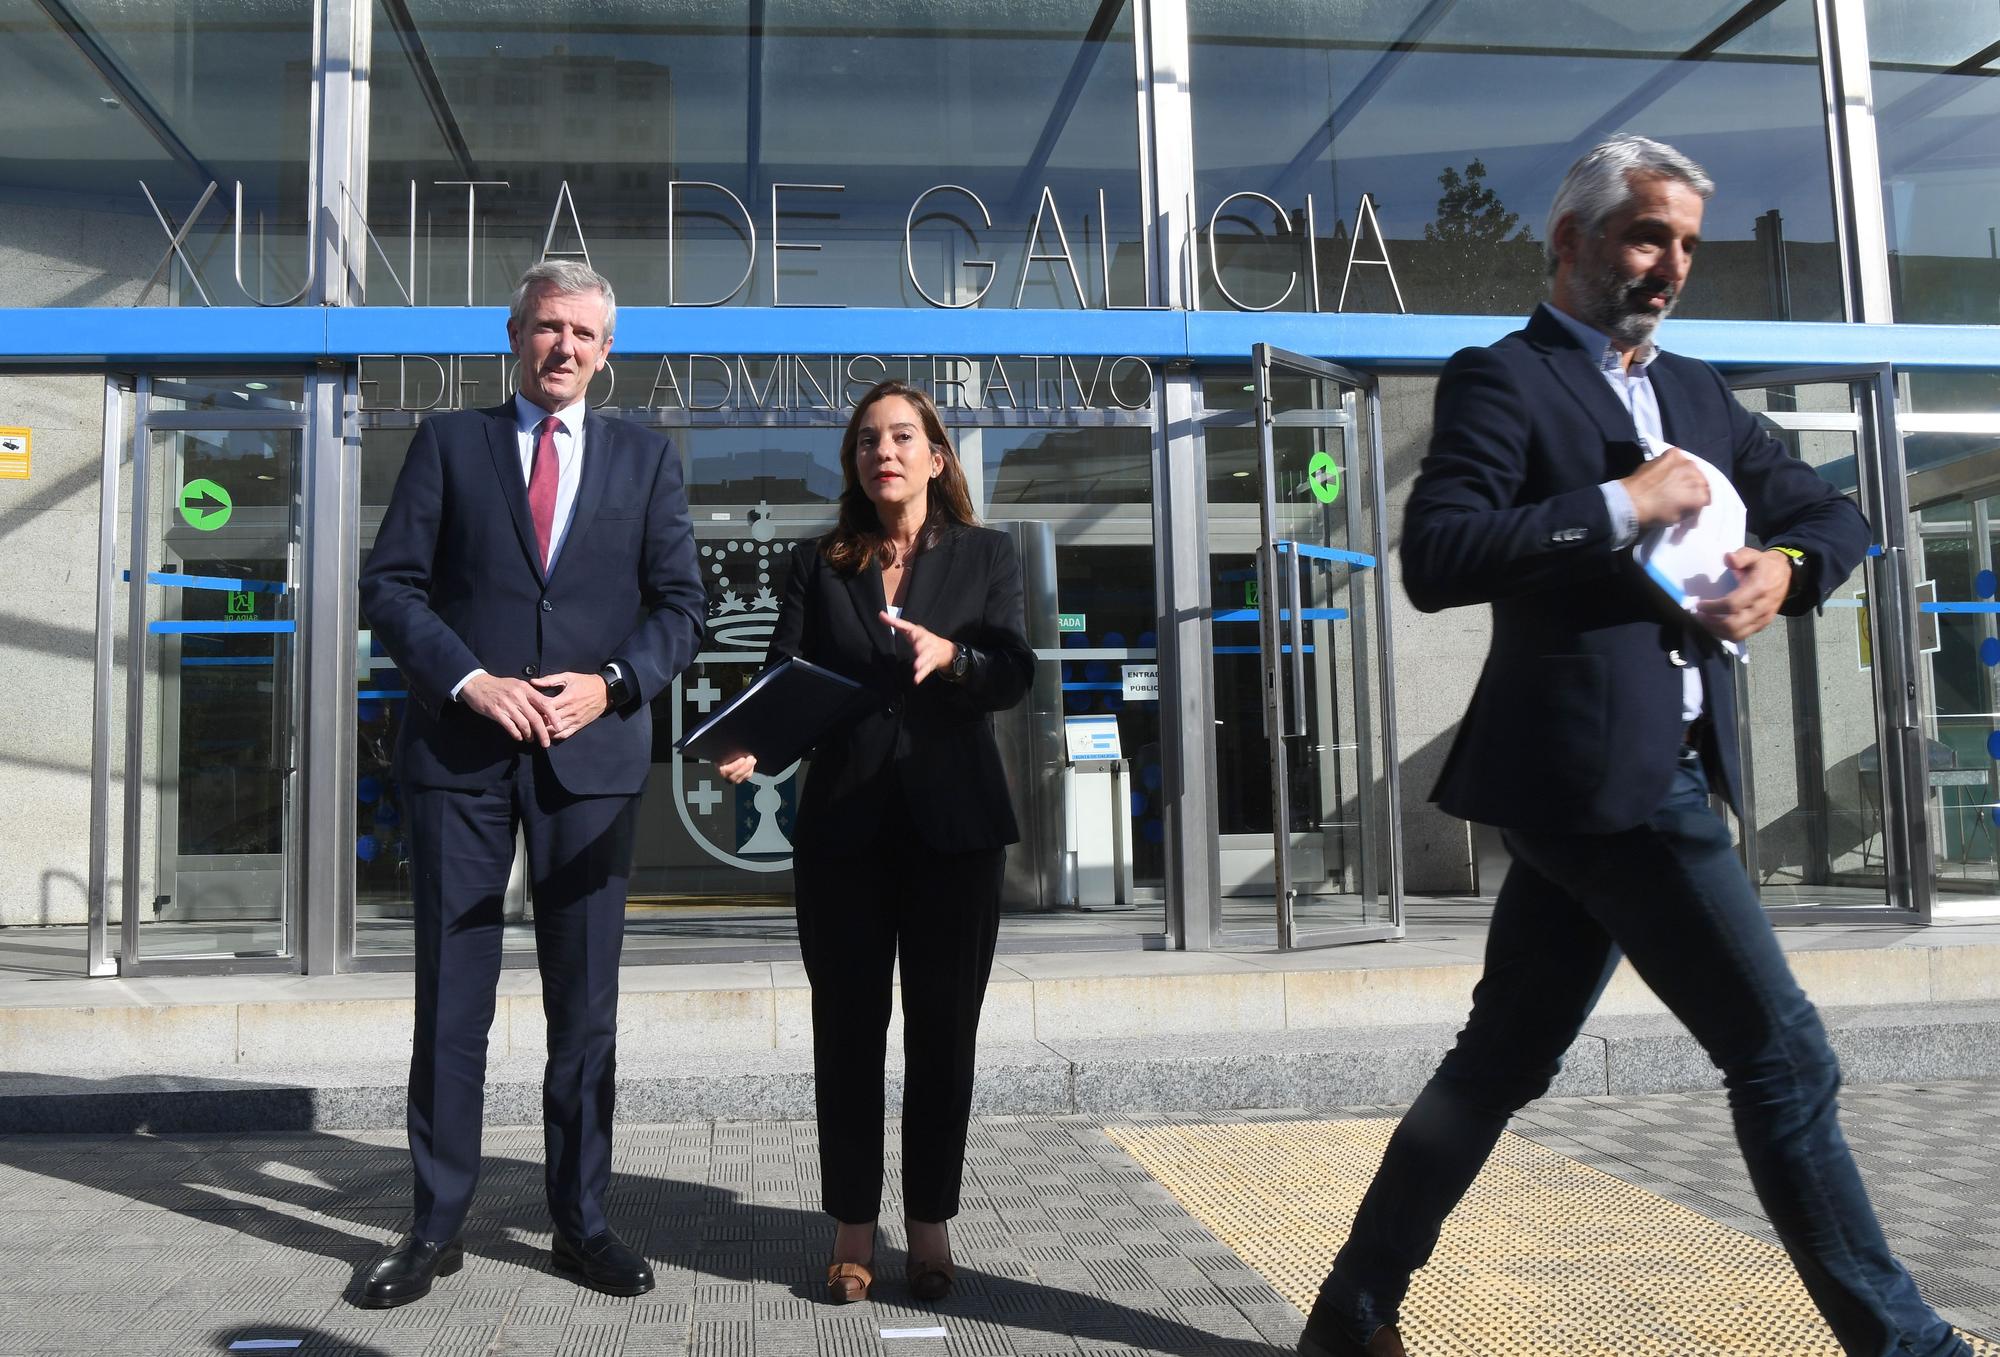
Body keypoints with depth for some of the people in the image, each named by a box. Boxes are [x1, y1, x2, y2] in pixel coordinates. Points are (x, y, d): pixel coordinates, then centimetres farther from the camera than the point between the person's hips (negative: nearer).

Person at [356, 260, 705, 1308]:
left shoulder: (644, 457, 12)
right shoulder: (448, 442, 9)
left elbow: (681, 602, 7)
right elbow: (390, 585, 2)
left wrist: (611, 684, -9)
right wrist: (469, 681, -12)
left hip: (591, 752, 1)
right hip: (460, 751, 0)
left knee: (586, 1003, 6)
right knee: (450, 998, 5)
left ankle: (581, 1222, 18)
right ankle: (436, 1226, 18)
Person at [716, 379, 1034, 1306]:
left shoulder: (985, 555, 7)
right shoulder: (818, 564, 10)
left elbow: (1015, 674, -4)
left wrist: (948, 655, -24)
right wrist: (750, 742, -21)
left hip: (954, 823, -1)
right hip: (845, 823, 1)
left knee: (943, 1028, 5)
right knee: (847, 1029, 5)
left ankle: (931, 1222, 17)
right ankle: (853, 1226, 15)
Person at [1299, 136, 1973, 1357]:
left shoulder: (1694, 390, 19)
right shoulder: (1503, 378, -5)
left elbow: (1829, 512, 22)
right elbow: (1434, 558, -19)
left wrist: (1785, 565, -1)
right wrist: (1624, 503, -20)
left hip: (1636, 775, 8)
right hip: (1597, 771, -8)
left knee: (1503, 1061, 13)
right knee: (1782, 1051, -2)